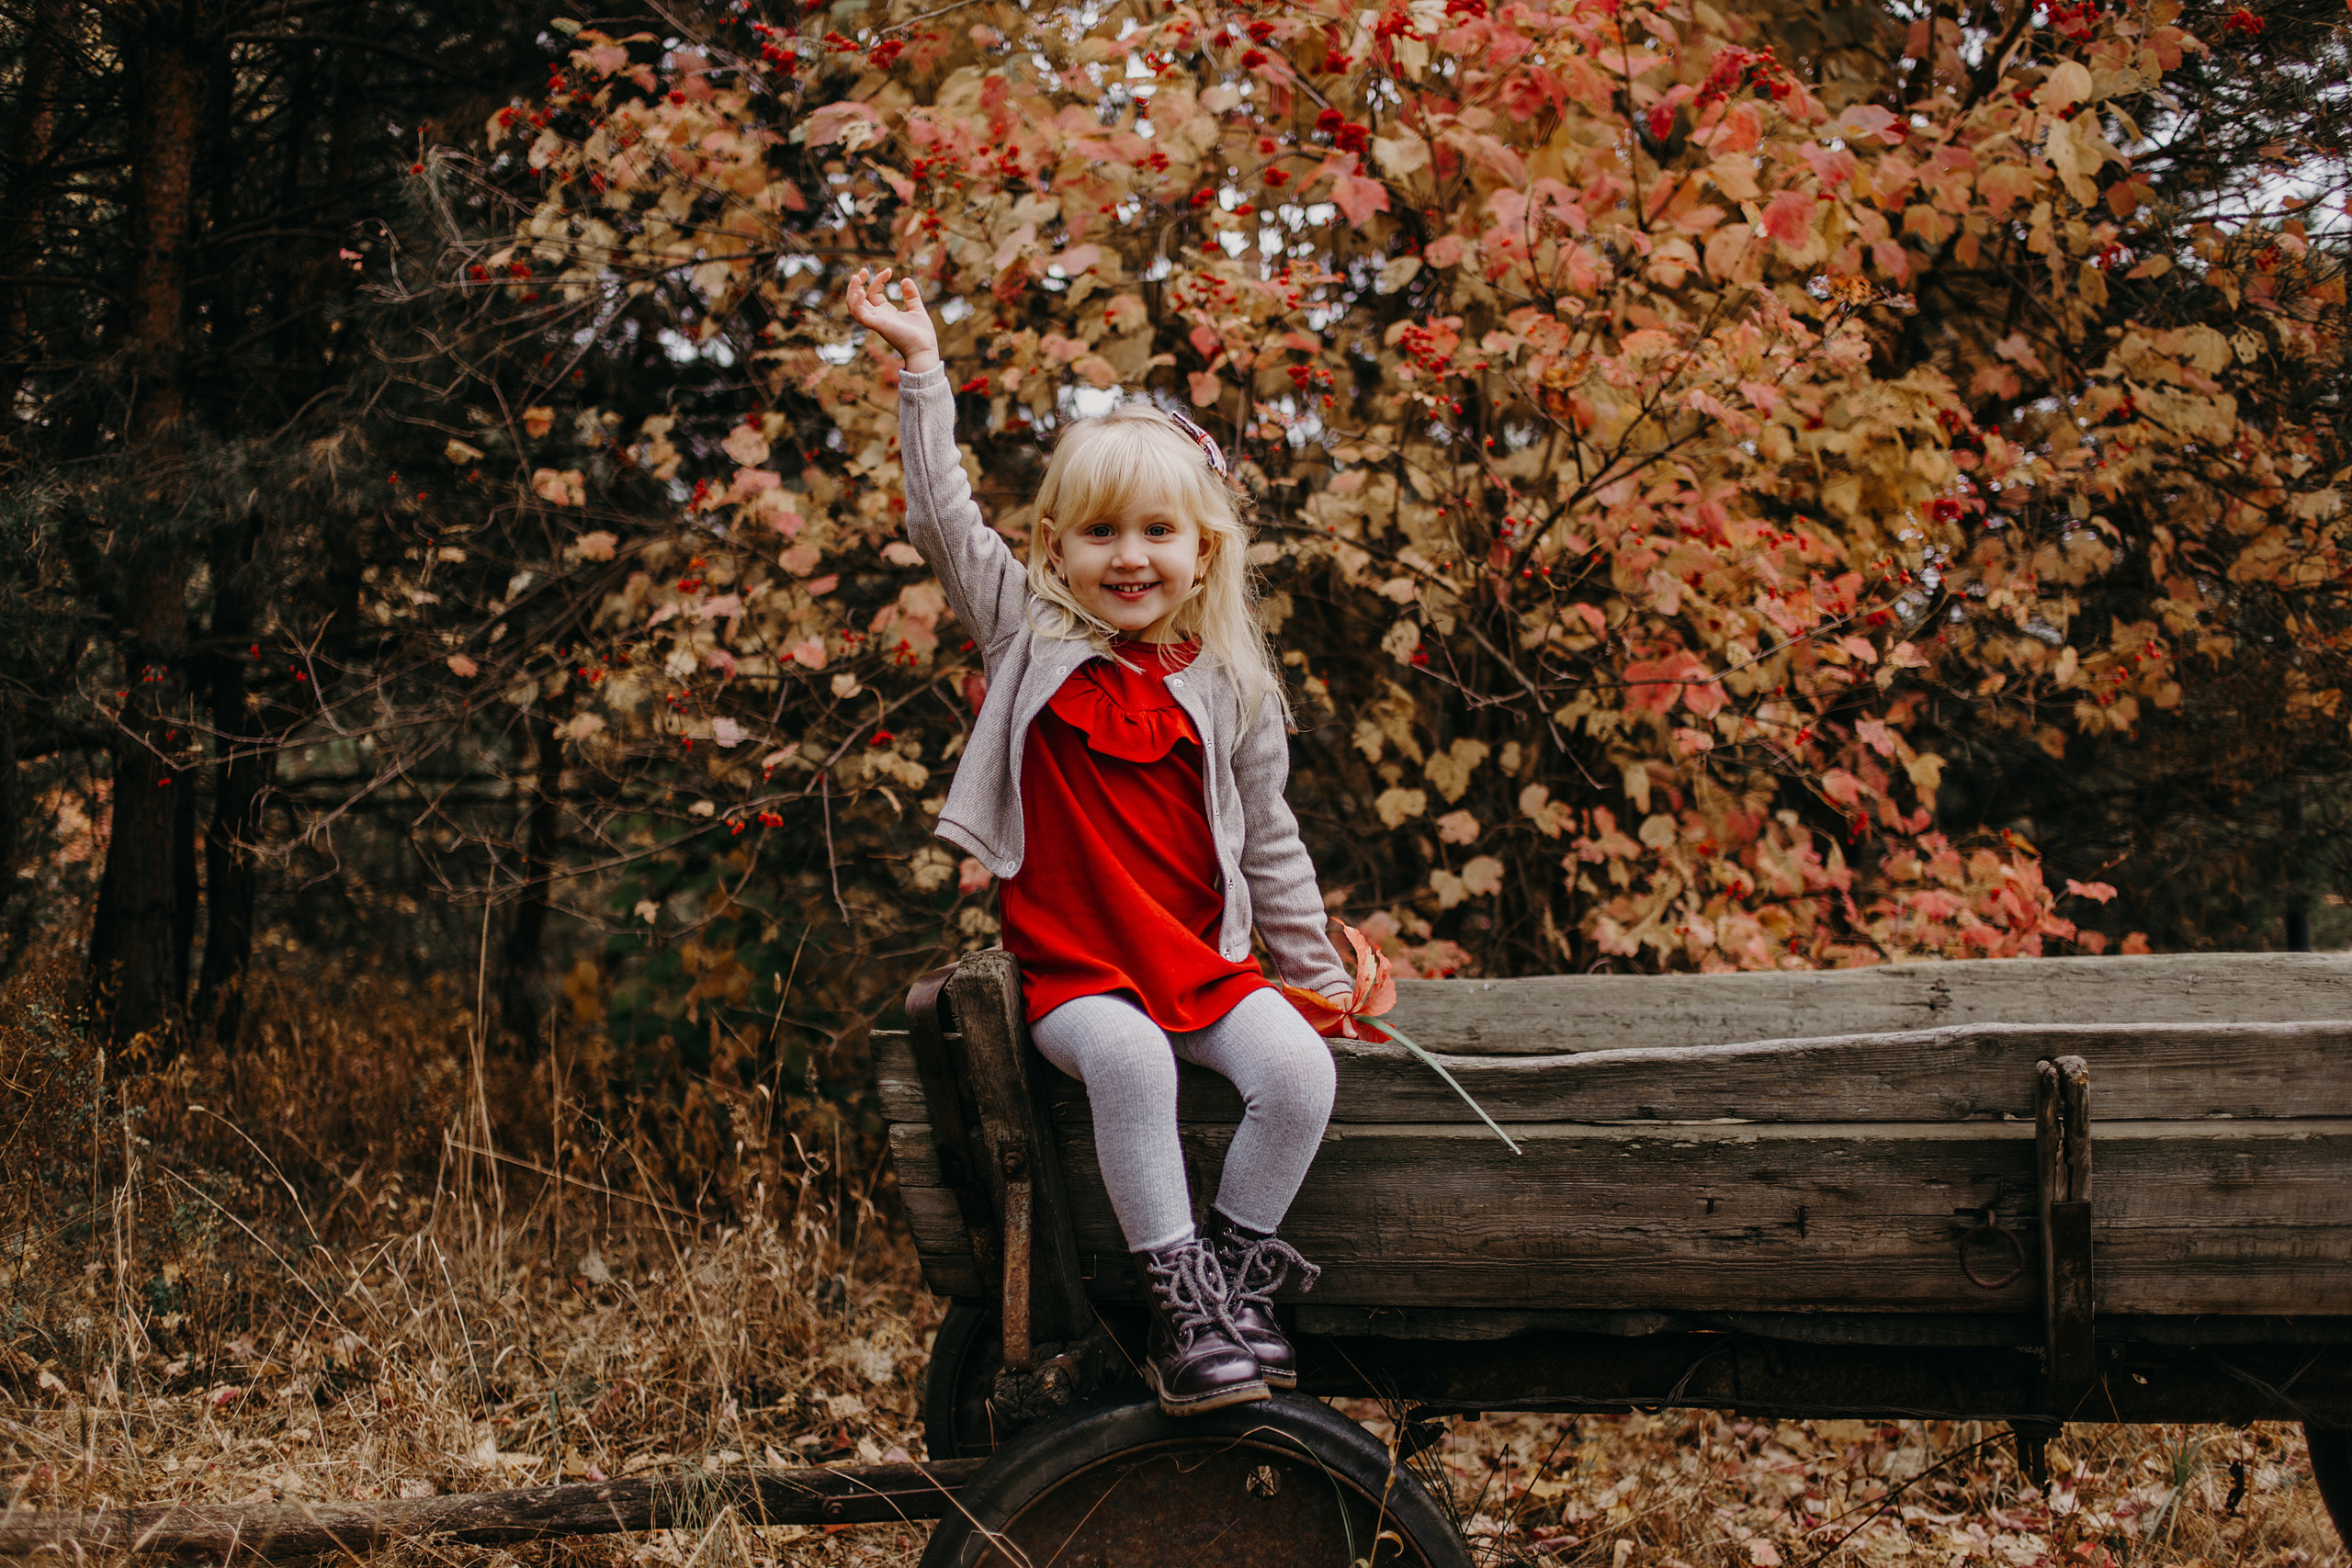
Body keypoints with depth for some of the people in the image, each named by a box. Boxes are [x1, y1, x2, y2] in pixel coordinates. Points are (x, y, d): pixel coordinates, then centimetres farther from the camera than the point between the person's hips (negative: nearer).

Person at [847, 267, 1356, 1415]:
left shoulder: (1228, 686, 8)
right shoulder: (1030, 635, 6)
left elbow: (1268, 846, 16)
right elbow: (942, 517, 1)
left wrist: (1315, 972, 18)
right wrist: (922, 368, -1)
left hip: (1204, 960, 2)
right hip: (1069, 964, -2)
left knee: (1299, 1069, -23)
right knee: (1130, 1058, -33)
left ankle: (1233, 1272, -7)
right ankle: (1180, 1304, -25)